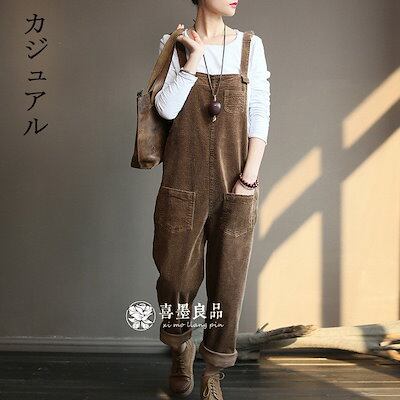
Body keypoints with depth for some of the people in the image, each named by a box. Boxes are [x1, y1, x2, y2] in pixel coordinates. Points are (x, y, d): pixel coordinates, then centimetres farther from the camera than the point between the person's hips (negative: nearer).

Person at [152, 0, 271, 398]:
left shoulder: (251, 46, 5)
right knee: (176, 274, 9)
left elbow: (260, 115, 1)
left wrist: (249, 177, -7)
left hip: (235, 185, 1)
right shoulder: (174, 45, 3)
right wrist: (196, 54, -12)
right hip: (184, 182, 0)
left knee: (228, 280, 5)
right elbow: (166, 108, -9)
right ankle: (180, 351, 38)